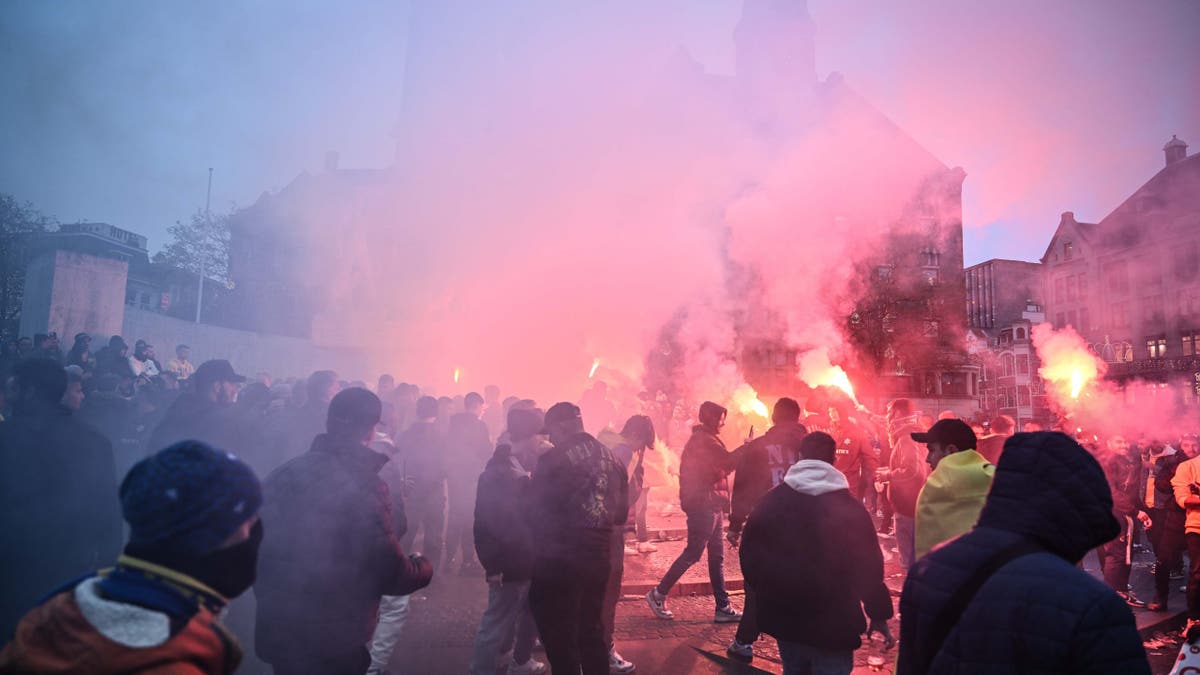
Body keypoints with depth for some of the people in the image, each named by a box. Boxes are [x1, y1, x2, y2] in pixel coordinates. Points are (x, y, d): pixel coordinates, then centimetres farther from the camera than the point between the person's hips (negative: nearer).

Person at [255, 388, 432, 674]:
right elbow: (390, 573, -17)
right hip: (333, 642, -6)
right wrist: (424, 568, 4)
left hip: (277, 633, 6)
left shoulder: (283, 474, 0)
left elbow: (259, 546, 9)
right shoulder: (364, 486, -19)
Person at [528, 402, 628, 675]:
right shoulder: (612, 458, 5)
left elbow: (534, 507, -8)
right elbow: (621, 514, 11)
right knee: (592, 632, 21)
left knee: (560, 638, 8)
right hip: (598, 558, 6)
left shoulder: (553, 459, -14)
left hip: (558, 561, -6)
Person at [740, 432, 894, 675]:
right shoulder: (849, 507, -9)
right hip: (833, 623, -3)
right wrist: (879, 614, 4)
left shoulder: (769, 502, -1)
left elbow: (750, 558, 3)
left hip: (784, 618, 4)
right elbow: (868, 567, -8)